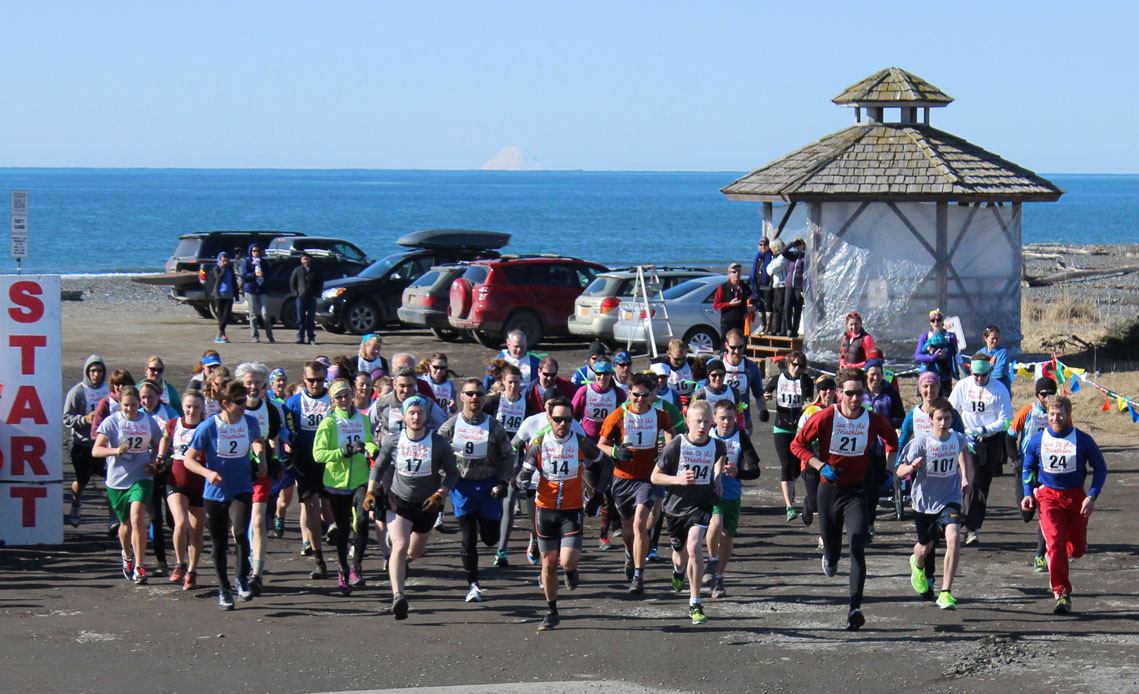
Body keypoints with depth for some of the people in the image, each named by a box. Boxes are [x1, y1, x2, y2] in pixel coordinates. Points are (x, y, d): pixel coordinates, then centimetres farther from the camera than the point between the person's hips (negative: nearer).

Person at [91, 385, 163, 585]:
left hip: (141, 477, 0)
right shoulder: (112, 422, -5)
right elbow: (96, 450, -11)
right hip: (117, 479, 1)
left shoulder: (148, 421, 2)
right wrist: (116, 450, -29)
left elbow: (156, 446, 18)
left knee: (137, 518, -20)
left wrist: (152, 463, -1)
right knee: (126, 523, 15)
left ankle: (139, 567, -17)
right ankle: (127, 556, 45)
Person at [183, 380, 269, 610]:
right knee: (219, 545, 7)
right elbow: (189, 459, -8)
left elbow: (258, 441, 24)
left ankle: (242, 579, -1)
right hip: (214, 494, -1)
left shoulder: (250, 422, 0)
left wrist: (262, 461, 6)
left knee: (241, 532, -23)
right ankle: (223, 590, 26)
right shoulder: (208, 427, -11)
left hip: (241, 490, 1)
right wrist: (208, 473, -25)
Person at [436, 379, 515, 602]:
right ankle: (473, 585, 6)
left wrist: (502, 482, -4)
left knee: (490, 537, 3)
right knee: (468, 539, -4)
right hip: (462, 485, 0)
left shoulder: (493, 426, -3)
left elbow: (508, 456, 7)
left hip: (489, 485, 0)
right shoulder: (451, 425, -2)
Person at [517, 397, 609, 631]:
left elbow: (605, 465, 10)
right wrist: (521, 481, -24)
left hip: (572, 511, -1)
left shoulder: (581, 443, -7)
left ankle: (571, 571, 23)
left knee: (568, 561, -16)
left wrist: (598, 492, 1)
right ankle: (551, 613, 21)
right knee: (549, 563, 7)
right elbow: (523, 475, 0)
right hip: (546, 509, 2)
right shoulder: (538, 443, -5)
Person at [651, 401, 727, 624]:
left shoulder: (716, 445, -6)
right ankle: (678, 569, 57)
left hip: (702, 504, 0)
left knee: (694, 547, -23)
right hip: (676, 505, 0)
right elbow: (655, 476, -8)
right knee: (682, 555, 15)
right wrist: (679, 479, -24)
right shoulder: (676, 445, -14)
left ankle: (695, 604, -13)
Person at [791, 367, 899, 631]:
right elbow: (797, 444, -3)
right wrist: (821, 466, -15)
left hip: (857, 491, 0)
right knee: (831, 547, 13)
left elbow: (892, 440, 18)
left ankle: (855, 608, -23)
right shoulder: (825, 418, -11)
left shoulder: (874, 420, -5)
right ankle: (830, 559, 54)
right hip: (829, 489, 0)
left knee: (857, 549, -17)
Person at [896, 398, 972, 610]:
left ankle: (946, 593, -20)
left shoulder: (958, 439, -8)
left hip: (950, 499, 1)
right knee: (926, 546, 16)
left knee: (952, 538, -23)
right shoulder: (921, 442, -18)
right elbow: (900, 471, -19)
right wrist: (912, 467, -40)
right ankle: (917, 566, 56)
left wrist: (965, 477, 15)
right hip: (924, 501, -1)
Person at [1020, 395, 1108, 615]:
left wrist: (1092, 497, -8)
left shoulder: (1083, 441, -8)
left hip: (1075, 496, 0)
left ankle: (1053, 561, 43)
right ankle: (1062, 595, -11)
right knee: (1055, 543, -16)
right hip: (1048, 495, 0)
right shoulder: (1037, 441, -3)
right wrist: (1028, 494, 1)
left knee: (1077, 549, 6)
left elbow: (1100, 468, 2)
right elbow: (1028, 468, 14)